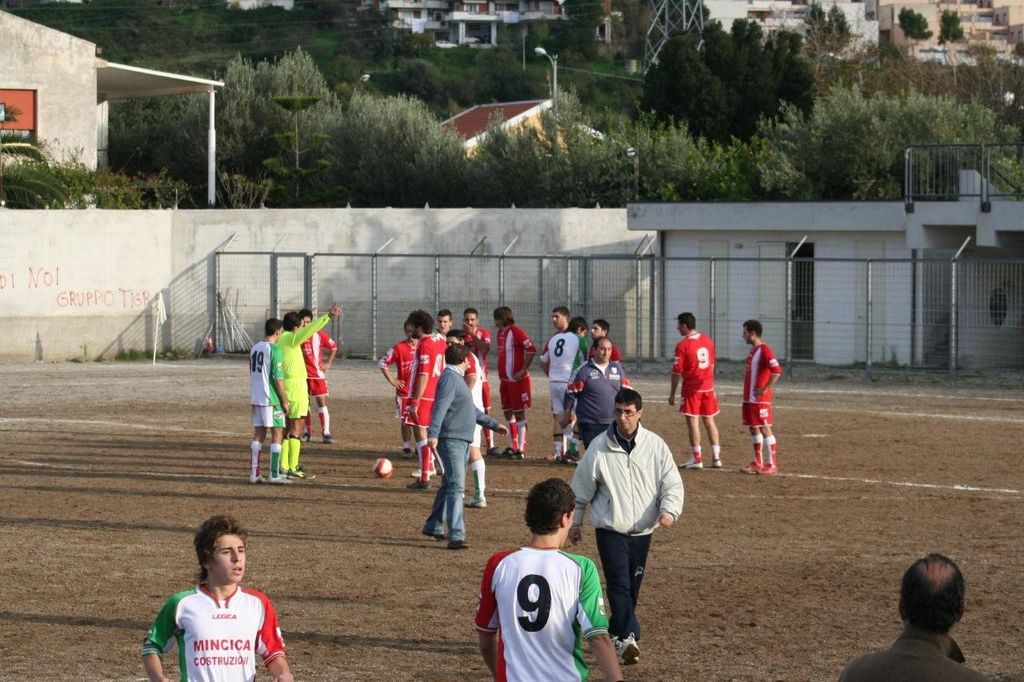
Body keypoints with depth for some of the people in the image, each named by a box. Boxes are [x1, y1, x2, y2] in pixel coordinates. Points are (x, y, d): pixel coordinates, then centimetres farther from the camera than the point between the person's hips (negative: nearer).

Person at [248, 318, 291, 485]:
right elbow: (278, 377, -16)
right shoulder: (274, 350, -13)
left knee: (258, 435, 10)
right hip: (271, 399, -7)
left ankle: (254, 474, 8)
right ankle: (274, 475, -3)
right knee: (277, 435, 0)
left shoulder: (255, 348, 10)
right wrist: (284, 401, -9)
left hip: (256, 398, 7)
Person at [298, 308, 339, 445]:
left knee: (322, 401, -6)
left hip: (317, 374, -2)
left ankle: (326, 433, -6)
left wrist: (328, 363, -1)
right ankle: (307, 432, 17)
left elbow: (334, 346, 5)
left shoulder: (319, 334, -6)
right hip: (301, 374, 2)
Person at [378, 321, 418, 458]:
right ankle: (407, 448, 12)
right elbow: (382, 363, -2)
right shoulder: (398, 348, -6)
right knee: (405, 420, 4)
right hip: (404, 391, -1)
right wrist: (392, 380, -5)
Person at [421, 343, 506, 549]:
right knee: (456, 487, -15)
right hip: (451, 440, -11)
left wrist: (494, 424, 39)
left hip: (462, 441, 11)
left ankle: (433, 526, 33)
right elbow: (440, 407, -26)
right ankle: (456, 536, -21)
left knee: (449, 485, 20)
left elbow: (472, 410, 32)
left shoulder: (457, 378, 20)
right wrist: (433, 434, -37)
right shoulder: (450, 378, -12)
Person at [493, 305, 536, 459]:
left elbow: (531, 349, -22)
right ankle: (513, 447, 20)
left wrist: (523, 370, -20)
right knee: (508, 412, 12)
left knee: (519, 413, -4)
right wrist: (501, 372, 14)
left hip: (517, 379, -9)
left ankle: (521, 449, -2)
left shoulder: (516, 332, -15)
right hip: (505, 380, 9)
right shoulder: (500, 333, 12)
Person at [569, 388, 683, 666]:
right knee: (619, 584, -16)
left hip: (642, 531, 3)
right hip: (610, 530, -2)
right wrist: (575, 523, 13)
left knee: (632, 588, 10)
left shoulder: (655, 446, -2)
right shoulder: (599, 447, -4)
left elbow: (672, 483, 0)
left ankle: (616, 635, 28)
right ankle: (629, 638, -27)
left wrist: (668, 511, -19)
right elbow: (581, 488, 7)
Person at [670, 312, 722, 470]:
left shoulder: (683, 345, -13)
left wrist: (672, 393, -5)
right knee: (709, 421, 12)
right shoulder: (707, 340, 6)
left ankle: (696, 458, -1)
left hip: (692, 389, -6)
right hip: (708, 387, 6)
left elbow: (677, 371, -12)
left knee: (693, 422, -1)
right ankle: (716, 457, 11)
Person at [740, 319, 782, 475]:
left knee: (764, 429, -6)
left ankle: (772, 465, -3)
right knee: (753, 428, 12)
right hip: (749, 397, 10)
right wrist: (747, 393, 17)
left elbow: (777, 370, -26)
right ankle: (758, 463, 19)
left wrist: (765, 389, -23)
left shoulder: (764, 350, -15)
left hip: (760, 398, -10)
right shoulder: (753, 350, 14)